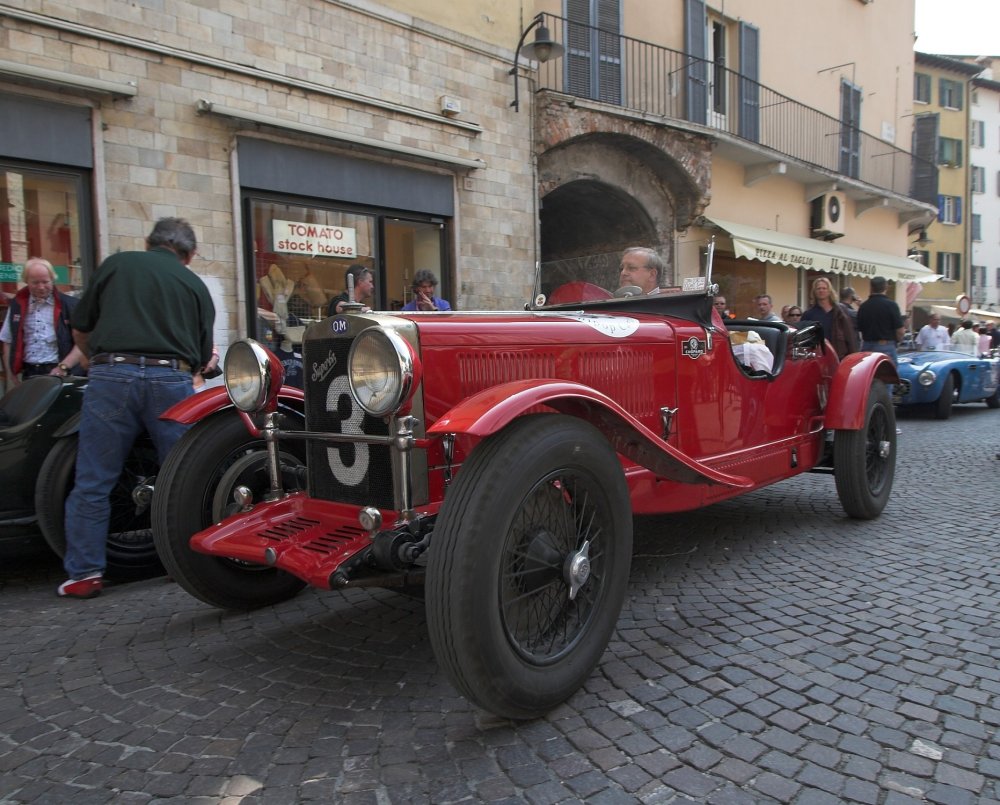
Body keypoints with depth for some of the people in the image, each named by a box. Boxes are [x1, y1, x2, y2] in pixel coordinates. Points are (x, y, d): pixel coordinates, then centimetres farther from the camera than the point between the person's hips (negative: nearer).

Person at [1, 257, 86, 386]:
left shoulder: (68, 305, 0)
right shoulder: (17, 305, 12)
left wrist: (63, 367, -16)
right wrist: (11, 374, 8)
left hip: (60, 375, -3)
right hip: (28, 375, 3)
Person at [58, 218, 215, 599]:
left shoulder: (117, 263, 14)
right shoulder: (195, 284, 16)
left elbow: (80, 329, 16)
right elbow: (203, 356, 14)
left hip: (112, 375, 0)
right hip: (171, 380, 1)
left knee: (93, 482, 7)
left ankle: (84, 574, 11)